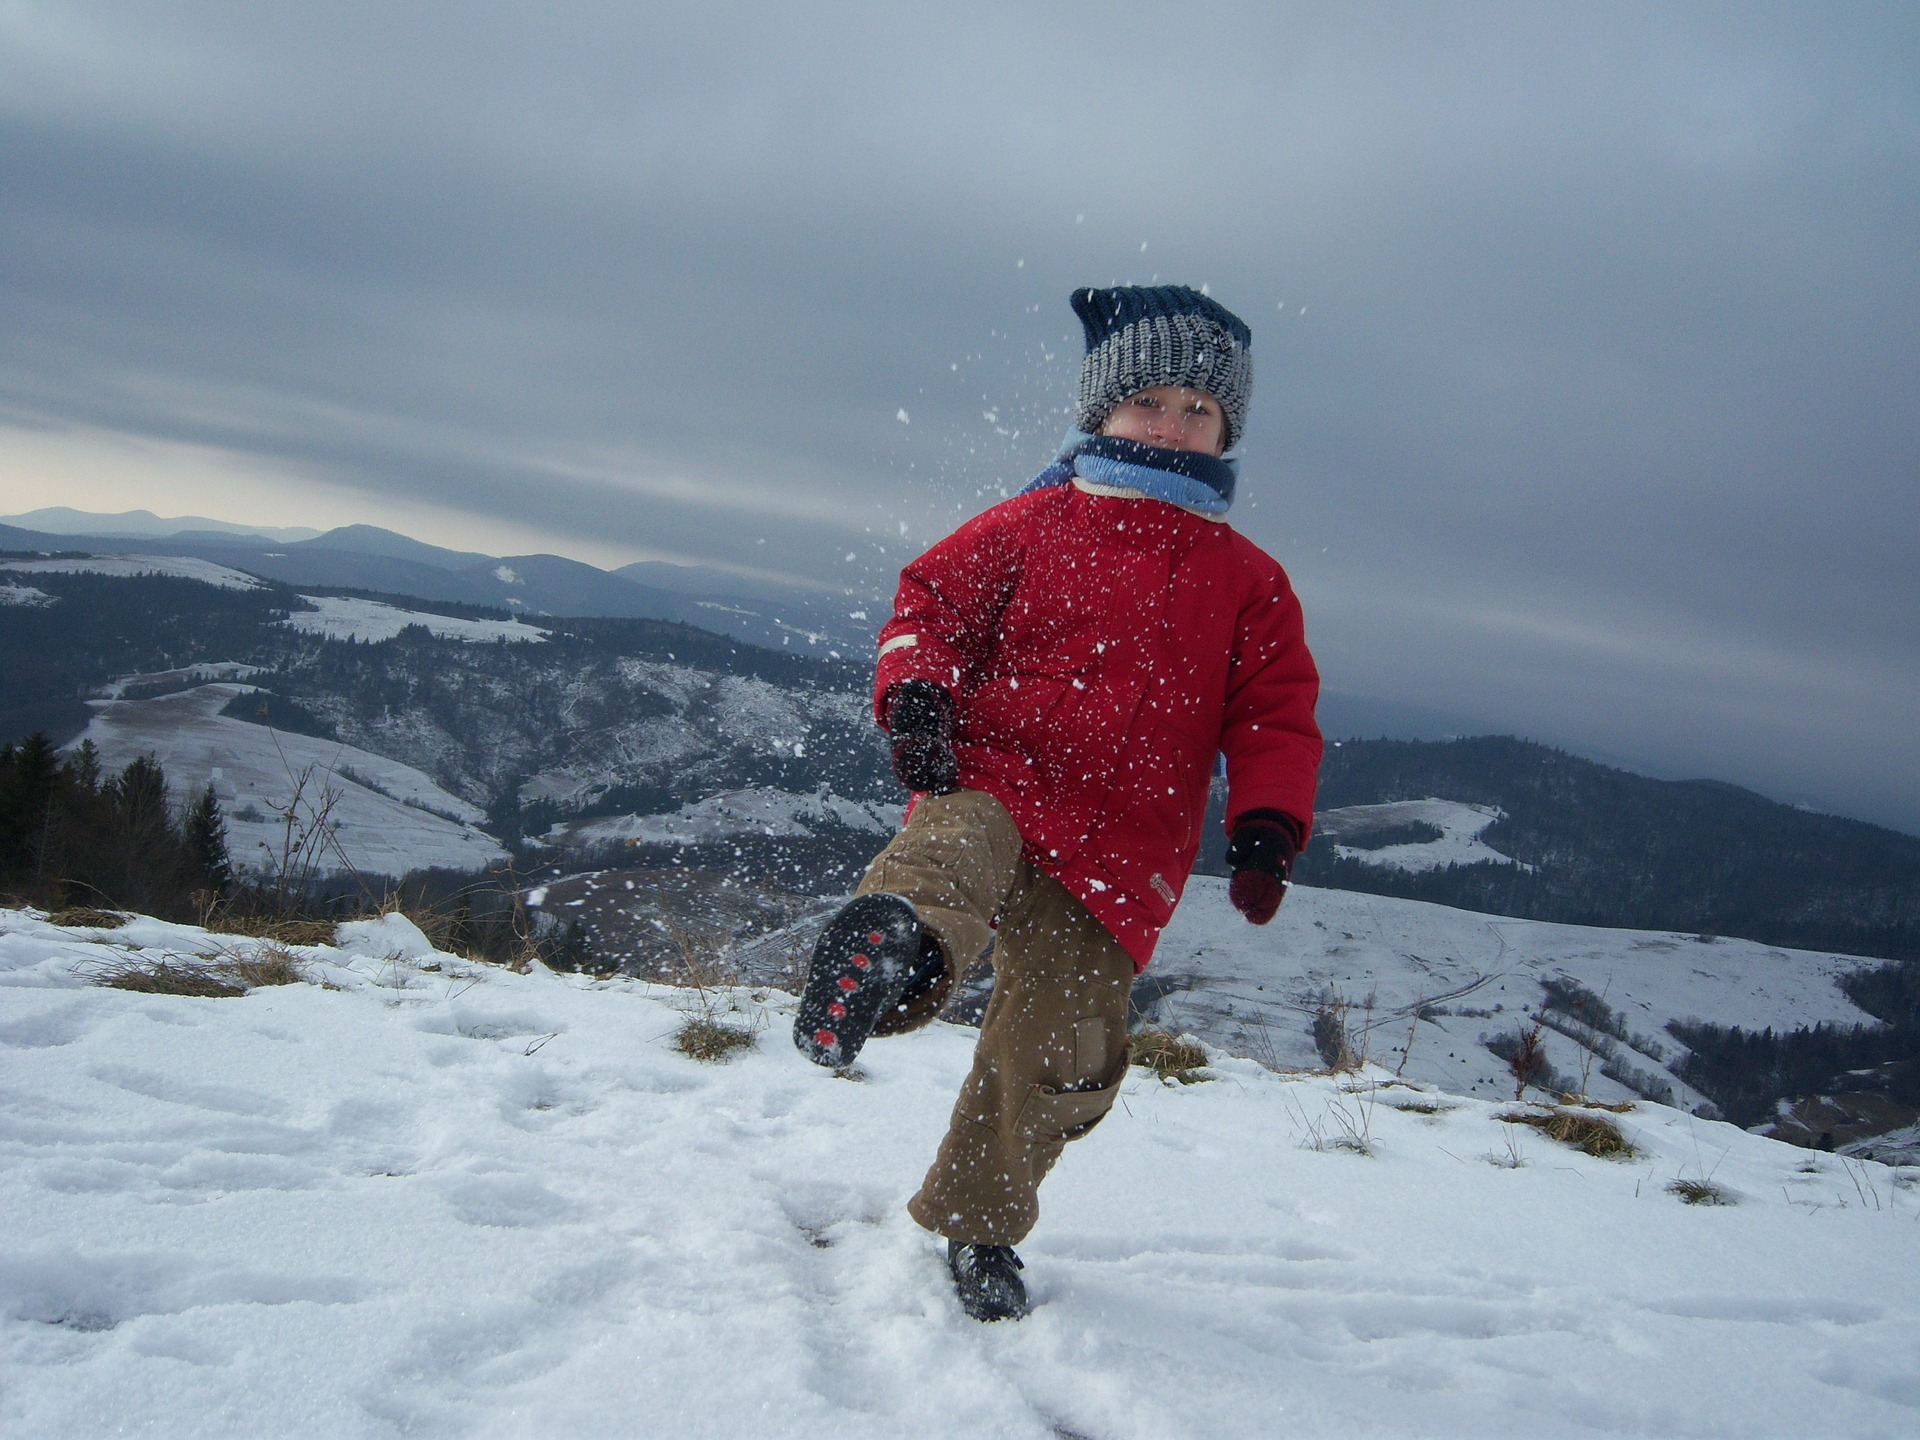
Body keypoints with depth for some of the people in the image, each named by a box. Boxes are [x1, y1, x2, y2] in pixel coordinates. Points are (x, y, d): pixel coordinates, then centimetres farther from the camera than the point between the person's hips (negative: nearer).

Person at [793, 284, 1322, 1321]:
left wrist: (1268, 827, -6)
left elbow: (1277, 714, 12)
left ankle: (977, 1219, 25)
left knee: (1063, 1053, 2)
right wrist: (915, 693, -13)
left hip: (1115, 855, 3)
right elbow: (934, 600, 9)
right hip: (990, 776, -2)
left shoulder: (1249, 582, 15)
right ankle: (895, 938, -75)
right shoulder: (1029, 525, 10)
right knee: (957, 851, -40)